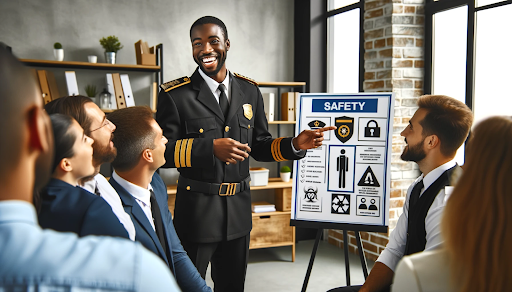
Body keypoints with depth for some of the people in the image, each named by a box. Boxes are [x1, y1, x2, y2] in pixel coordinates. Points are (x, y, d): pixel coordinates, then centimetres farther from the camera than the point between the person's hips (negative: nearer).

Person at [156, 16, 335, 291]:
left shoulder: (249, 91, 5)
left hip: (239, 208, 5)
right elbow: (162, 150, -14)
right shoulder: (175, 95, -10)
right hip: (196, 210, -4)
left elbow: (259, 146, 10)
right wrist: (210, 148, -27)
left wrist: (295, 144, -8)